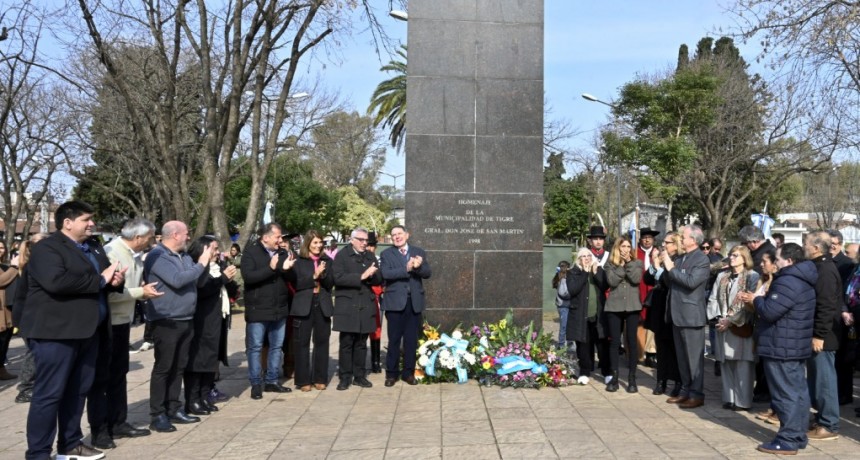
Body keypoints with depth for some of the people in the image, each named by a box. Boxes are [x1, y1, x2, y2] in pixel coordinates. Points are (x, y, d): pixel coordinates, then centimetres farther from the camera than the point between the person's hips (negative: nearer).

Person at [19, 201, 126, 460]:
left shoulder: (94, 247, 15)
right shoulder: (47, 248, -11)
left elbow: (106, 278, 21)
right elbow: (56, 282, -28)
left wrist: (115, 281, -5)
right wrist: (100, 280, -21)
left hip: (87, 330, 8)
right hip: (56, 331, -8)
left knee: (77, 390, 15)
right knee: (49, 393, -2)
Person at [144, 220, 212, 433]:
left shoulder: (184, 256, 14)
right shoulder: (157, 256, -12)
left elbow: (194, 280, 16)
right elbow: (177, 280, -23)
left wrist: (206, 262, 2)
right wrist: (201, 264, -15)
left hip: (186, 320, 8)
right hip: (166, 322, -8)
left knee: (179, 367, 12)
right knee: (163, 368, -2)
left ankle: (174, 409, 21)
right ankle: (158, 415, 5)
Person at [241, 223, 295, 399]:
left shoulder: (282, 253, 8)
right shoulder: (251, 252, -7)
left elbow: (290, 278, 9)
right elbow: (247, 276, -20)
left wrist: (287, 269, -13)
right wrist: (271, 268, -26)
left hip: (279, 308, 6)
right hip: (258, 309, -6)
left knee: (277, 346, 12)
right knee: (255, 347, 3)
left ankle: (271, 381, 24)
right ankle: (256, 384, 13)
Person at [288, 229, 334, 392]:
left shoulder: (327, 261, 9)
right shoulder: (298, 261, 0)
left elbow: (331, 283, 4)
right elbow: (295, 283, -9)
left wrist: (323, 274, -15)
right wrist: (314, 276, -17)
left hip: (323, 306, 3)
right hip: (303, 306, -3)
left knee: (321, 342, 7)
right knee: (302, 343, 0)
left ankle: (320, 378, 15)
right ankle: (303, 380, 7)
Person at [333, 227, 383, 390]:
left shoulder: (370, 257, 14)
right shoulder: (341, 255, -2)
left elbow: (379, 279, 11)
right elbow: (338, 278, -15)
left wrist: (371, 275, -12)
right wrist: (361, 276, -19)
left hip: (366, 306, 4)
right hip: (347, 306, -4)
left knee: (361, 343, 9)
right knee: (346, 343, 0)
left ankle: (359, 376, 17)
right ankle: (345, 377, 7)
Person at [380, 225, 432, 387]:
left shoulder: (419, 252, 9)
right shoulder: (386, 254, 3)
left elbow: (428, 273, -1)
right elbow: (385, 274, -13)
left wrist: (418, 266, -22)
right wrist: (406, 269, -23)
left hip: (414, 302, 2)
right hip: (395, 302, -2)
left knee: (411, 339, 8)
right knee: (394, 339, 2)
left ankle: (408, 372, 18)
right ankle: (391, 373, 12)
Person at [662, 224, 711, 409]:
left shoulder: (702, 259, -10)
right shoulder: (681, 258, 14)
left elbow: (691, 282, -23)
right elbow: (670, 281, 14)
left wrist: (671, 268, -17)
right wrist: (666, 266, -1)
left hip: (691, 315, -8)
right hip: (678, 313, 8)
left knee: (694, 356, -2)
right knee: (682, 356, 13)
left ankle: (697, 394, 5)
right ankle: (685, 390, 22)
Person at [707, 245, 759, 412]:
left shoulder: (752, 277, -4)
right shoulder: (722, 276, 14)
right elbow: (713, 299, 12)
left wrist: (732, 321, -14)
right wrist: (718, 317, -4)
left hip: (742, 328, -5)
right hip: (723, 326, 5)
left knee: (742, 365, -3)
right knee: (726, 364, 8)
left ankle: (743, 401, 5)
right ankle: (729, 398, 15)